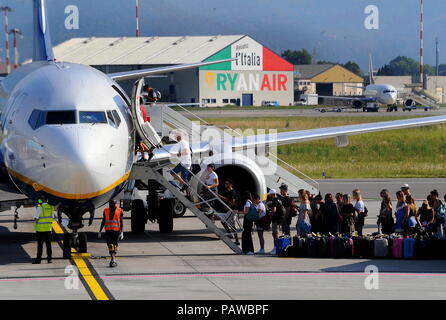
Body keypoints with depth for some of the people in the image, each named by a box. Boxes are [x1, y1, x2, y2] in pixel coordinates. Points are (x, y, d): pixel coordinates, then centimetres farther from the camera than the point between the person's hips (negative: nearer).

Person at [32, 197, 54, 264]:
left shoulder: (39, 208, -12)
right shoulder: (51, 208, 3)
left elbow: (36, 218, -14)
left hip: (40, 228, -5)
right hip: (48, 228, 5)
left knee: (40, 244, -1)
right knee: (48, 244, 11)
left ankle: (38, 258, 0)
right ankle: (49, 258, 10)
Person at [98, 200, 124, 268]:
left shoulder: (119, 211, 2)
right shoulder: (106, 211, 8)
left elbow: (121, 222, 4)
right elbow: (103, 221, 14)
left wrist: (121, 232, -2)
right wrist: (100, 231, 12)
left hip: (116, 231, -1)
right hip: (108, 231, 1)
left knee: (115, 245, 3)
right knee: (110, 245, -10)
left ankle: (113, 260, 12)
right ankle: (113, 259, -15)